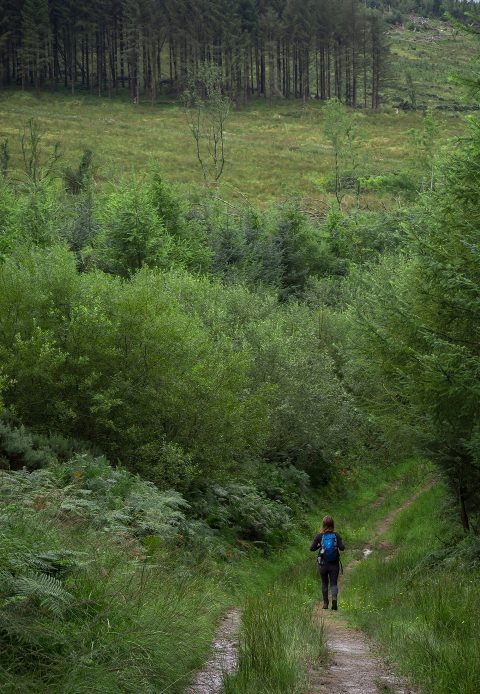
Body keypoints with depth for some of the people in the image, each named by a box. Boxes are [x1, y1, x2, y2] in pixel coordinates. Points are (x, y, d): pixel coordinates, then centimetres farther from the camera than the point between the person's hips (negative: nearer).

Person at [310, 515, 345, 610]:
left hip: (323, 564, 0)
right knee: (334, 583, 6)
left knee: (324, 584, 17)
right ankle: (334, 597, -22)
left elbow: (312, 548, -9)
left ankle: (325, 603, 21)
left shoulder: (319, 536, -7)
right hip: (334, 564, 0)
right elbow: (342, 548, -12)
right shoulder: (336, 535, -7)